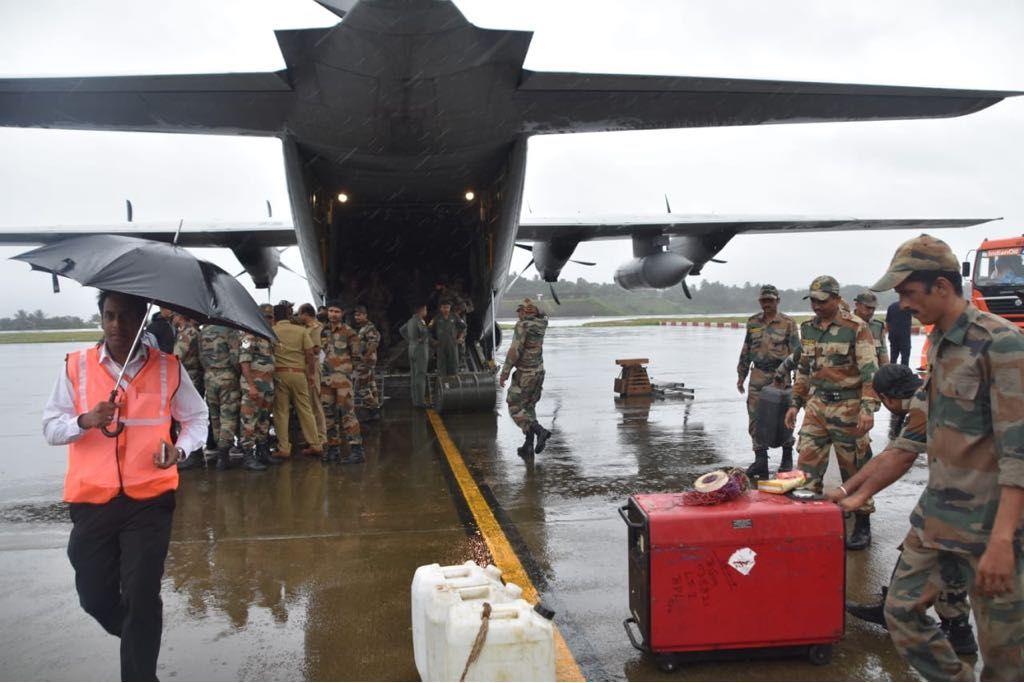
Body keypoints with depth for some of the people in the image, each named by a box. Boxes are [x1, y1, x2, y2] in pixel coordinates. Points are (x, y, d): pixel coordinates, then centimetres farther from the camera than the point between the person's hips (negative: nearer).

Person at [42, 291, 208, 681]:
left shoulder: (168, 368, 0)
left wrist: (180, 449, -11)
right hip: (91, 501, 2)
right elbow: (50, 428, 1)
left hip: (150, 499, -2)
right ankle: (137, 641, 43)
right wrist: (86, 420, -20)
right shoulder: (77, 366, 1)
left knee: (142, 596, -4)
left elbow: (196, 418, 9)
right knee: (94, 596, 12)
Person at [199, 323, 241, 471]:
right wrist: (238, 372, -1)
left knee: (215, 416, 14)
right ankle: (223, 455, -9)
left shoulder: (203, 330, 8)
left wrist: (207, 370, 16)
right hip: (227, 375, -5)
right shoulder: (230, 329, -10)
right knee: (228, 416, -2)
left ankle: (221, 454, 20)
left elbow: (200, 355, 9)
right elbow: (235, 355, -15)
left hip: (209, 376, 5)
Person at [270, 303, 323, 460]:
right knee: (305, 410, 9)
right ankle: (316, 445, 13)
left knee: (281, 412, 5)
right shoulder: (301, 330, 2)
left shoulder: (272, 331, 0)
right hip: (299, 373, 2)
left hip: (279, 373, -1)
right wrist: (311, 373, 6)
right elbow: (310, 354, -1)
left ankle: (284, 449, 5)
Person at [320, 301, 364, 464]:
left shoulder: (348, 332, -4)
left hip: (343, 378, -6)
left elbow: (356, 354, -1)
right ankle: (333, 449, 18)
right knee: (329, 414, 9)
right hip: (326, 378, 6)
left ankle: (356, 450, -7)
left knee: (347, 413, -9)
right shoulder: (323, 331, 12)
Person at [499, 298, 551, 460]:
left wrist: (504, 372, -16)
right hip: (539, 372, 8)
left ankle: (539, 431, -17)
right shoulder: (541, 324, 4)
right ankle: (528, 446, 13)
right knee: (528, 407, 15)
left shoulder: (523, 325, -17)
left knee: (515, 408, 0)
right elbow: (543, 316, 31)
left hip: (525, 374, -7)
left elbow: (514, 350, -21)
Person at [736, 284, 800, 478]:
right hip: (758, 376, 4)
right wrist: (741, 376, 15)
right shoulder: (753, 322, 11)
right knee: (755, 419, 0)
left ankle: (787, 458, 22)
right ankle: (760, 460, 6)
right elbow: (746, 351, 16)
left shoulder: (788, 323, -1)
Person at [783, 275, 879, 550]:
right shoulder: (808, 328, 9)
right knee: (807, 464, 4)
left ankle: (863, 525, 18)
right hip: (817, 404, 6)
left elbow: (869, 370, -14)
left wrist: (868, 408, -22)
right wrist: (796, 403, 16)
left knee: (854, 468, 4)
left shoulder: (856, 328, -10)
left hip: (847, 406, -5)